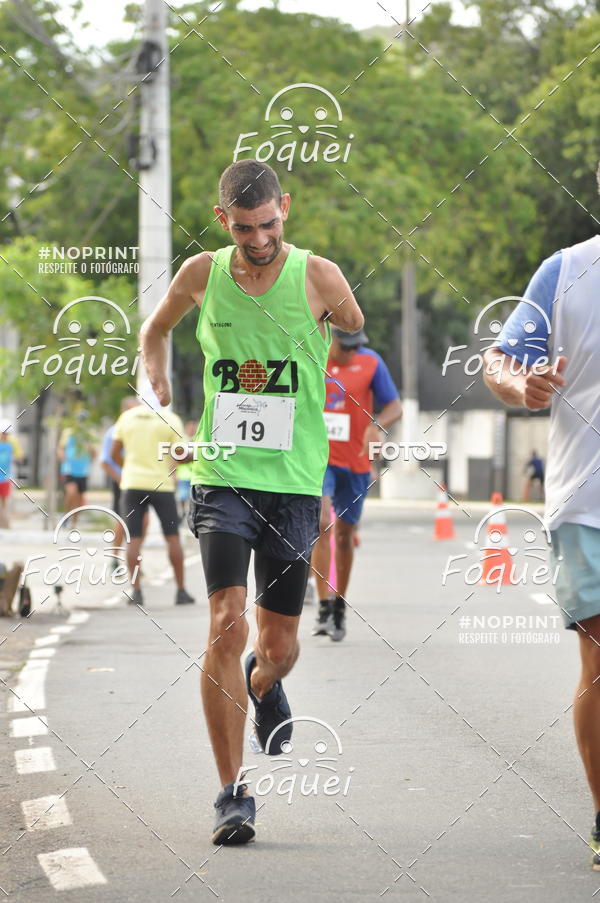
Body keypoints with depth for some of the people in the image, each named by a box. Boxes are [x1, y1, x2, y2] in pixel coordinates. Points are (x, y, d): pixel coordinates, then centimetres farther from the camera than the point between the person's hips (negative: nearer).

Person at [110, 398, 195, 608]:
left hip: (132, 483, 2)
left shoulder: (127, 417, 6)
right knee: (172, 537, 7)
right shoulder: (171, 420, -2)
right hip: (162, 483, -2)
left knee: (134, 539, 3)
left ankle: (136, 591, -2)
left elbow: (114, 453, 9)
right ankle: (181, 590, 8)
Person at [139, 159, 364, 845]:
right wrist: (160, 397, 15)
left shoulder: (319, 277, -4)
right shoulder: (201, 274, 1)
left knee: (279, 646, 7)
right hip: (222, 476, 0)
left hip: (295, 484, 0)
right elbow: (155, 330, 23)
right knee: (226, 627, -15)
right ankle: (232, 794, -8)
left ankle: (263, 685, 48)